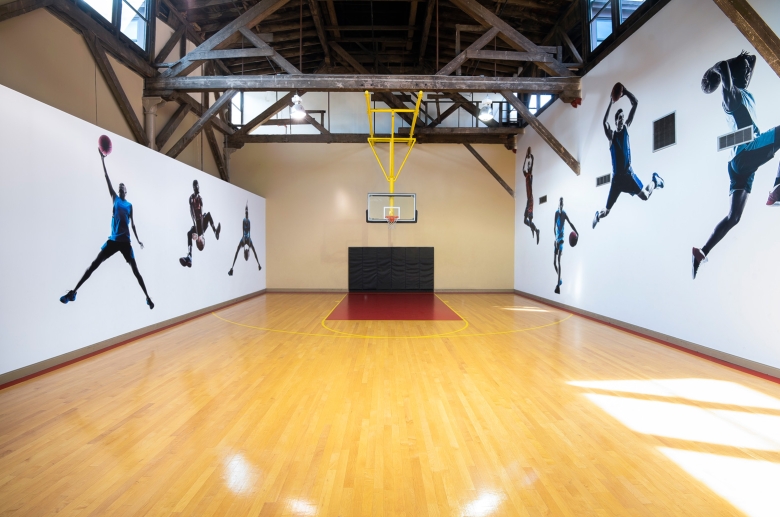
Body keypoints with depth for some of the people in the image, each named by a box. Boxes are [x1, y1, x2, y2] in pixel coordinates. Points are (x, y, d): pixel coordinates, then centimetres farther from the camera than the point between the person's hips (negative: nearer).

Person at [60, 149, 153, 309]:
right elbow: (107, 179, 0)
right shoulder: (115, 199, 8)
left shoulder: (130, 205, 10)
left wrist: (138, 239, 13)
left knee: (135, 270, -4)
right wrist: (103, 160, -6)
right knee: (94, 265, -3)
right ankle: (73, 291, 4)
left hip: (125, 241, 0)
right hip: (113, 240, 1)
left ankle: (147, 297, 0)